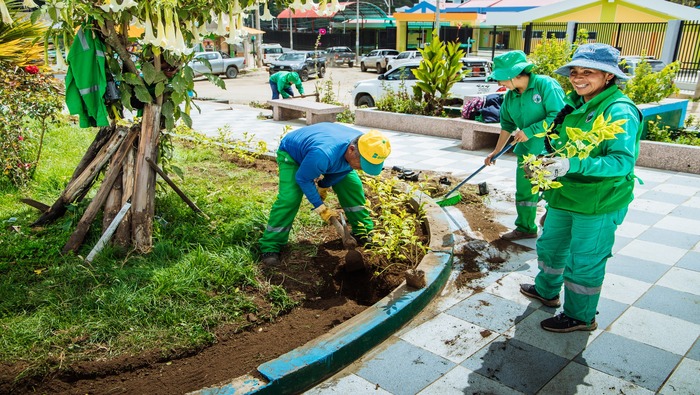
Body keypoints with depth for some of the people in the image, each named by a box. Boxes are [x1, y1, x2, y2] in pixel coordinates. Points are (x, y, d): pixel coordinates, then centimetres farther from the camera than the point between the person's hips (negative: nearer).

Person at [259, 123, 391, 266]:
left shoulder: (362, 144, -27)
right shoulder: (323, 154, -49)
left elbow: (343, 168, -4)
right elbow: (302, 179, -29)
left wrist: (324, 186, -1)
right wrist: (321, 208, -23)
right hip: (291, 154, -6)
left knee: (353, 187, -3)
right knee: (289, 199, -24)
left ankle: (364, 233, 12)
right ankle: (270, 247, -11)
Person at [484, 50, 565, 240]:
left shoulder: (546, 85, -17)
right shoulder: (510, 96, 4)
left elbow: (558, 116, -22)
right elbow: (507, 126, 16)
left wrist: (529, 131, -20)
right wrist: (496, 151, 20)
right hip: (527, 151, 7)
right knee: (524, 191, 16)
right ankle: (525, 228, 32)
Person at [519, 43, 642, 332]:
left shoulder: (619, 111, -21)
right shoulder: (575, 104, 5)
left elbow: (623, 161, -30)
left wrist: (572, 165, -40)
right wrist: (547, 167, 11)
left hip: (599, 203, -8)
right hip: (565, 195, 9)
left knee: (584, 260, 5)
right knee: (550, 245, 23)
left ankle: (580, 316, 26)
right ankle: (546, 291, 47)